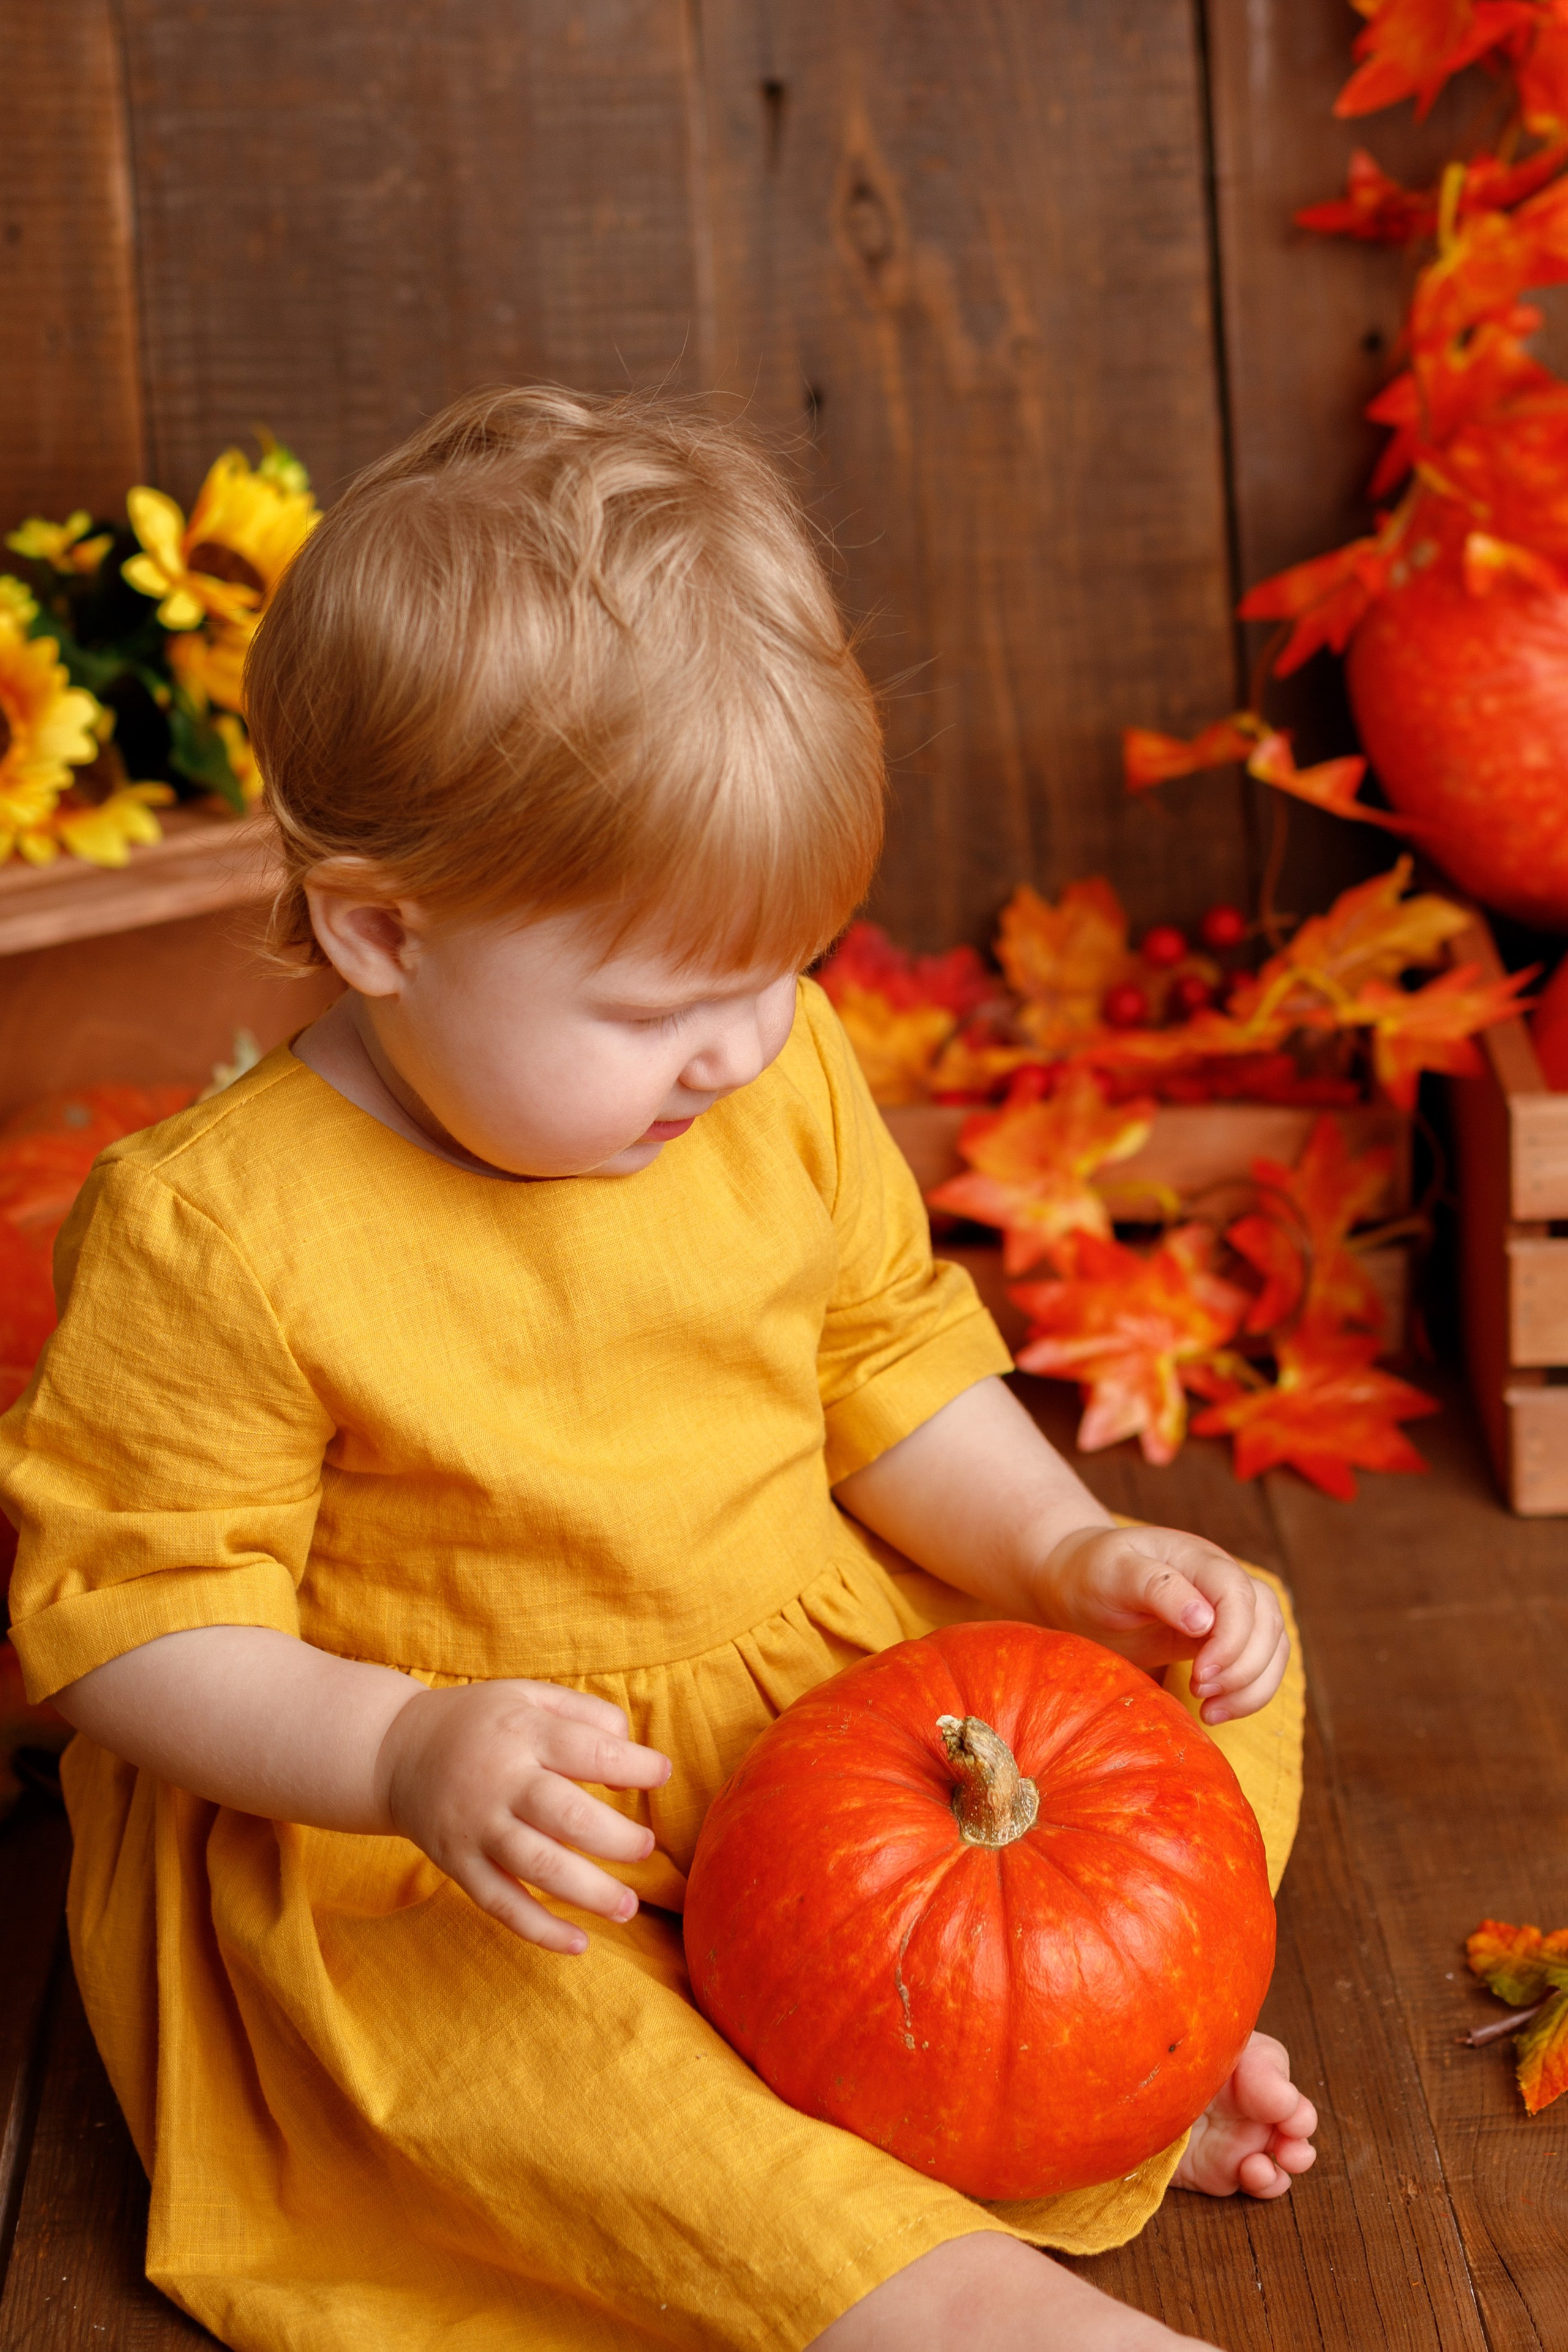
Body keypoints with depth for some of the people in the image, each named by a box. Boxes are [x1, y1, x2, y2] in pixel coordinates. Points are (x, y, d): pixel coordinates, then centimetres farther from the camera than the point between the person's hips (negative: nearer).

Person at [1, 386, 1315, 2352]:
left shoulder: (784, 1078, -5)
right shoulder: (214, 1233, -21)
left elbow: (887, 1360, 8)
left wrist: (1073, 1556, -7)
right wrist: (406, 1756, -32)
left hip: (849, 1692, 5)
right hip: (415, 1824, -5)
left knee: (1216, 1655, -1)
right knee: (486, 2024, -35)